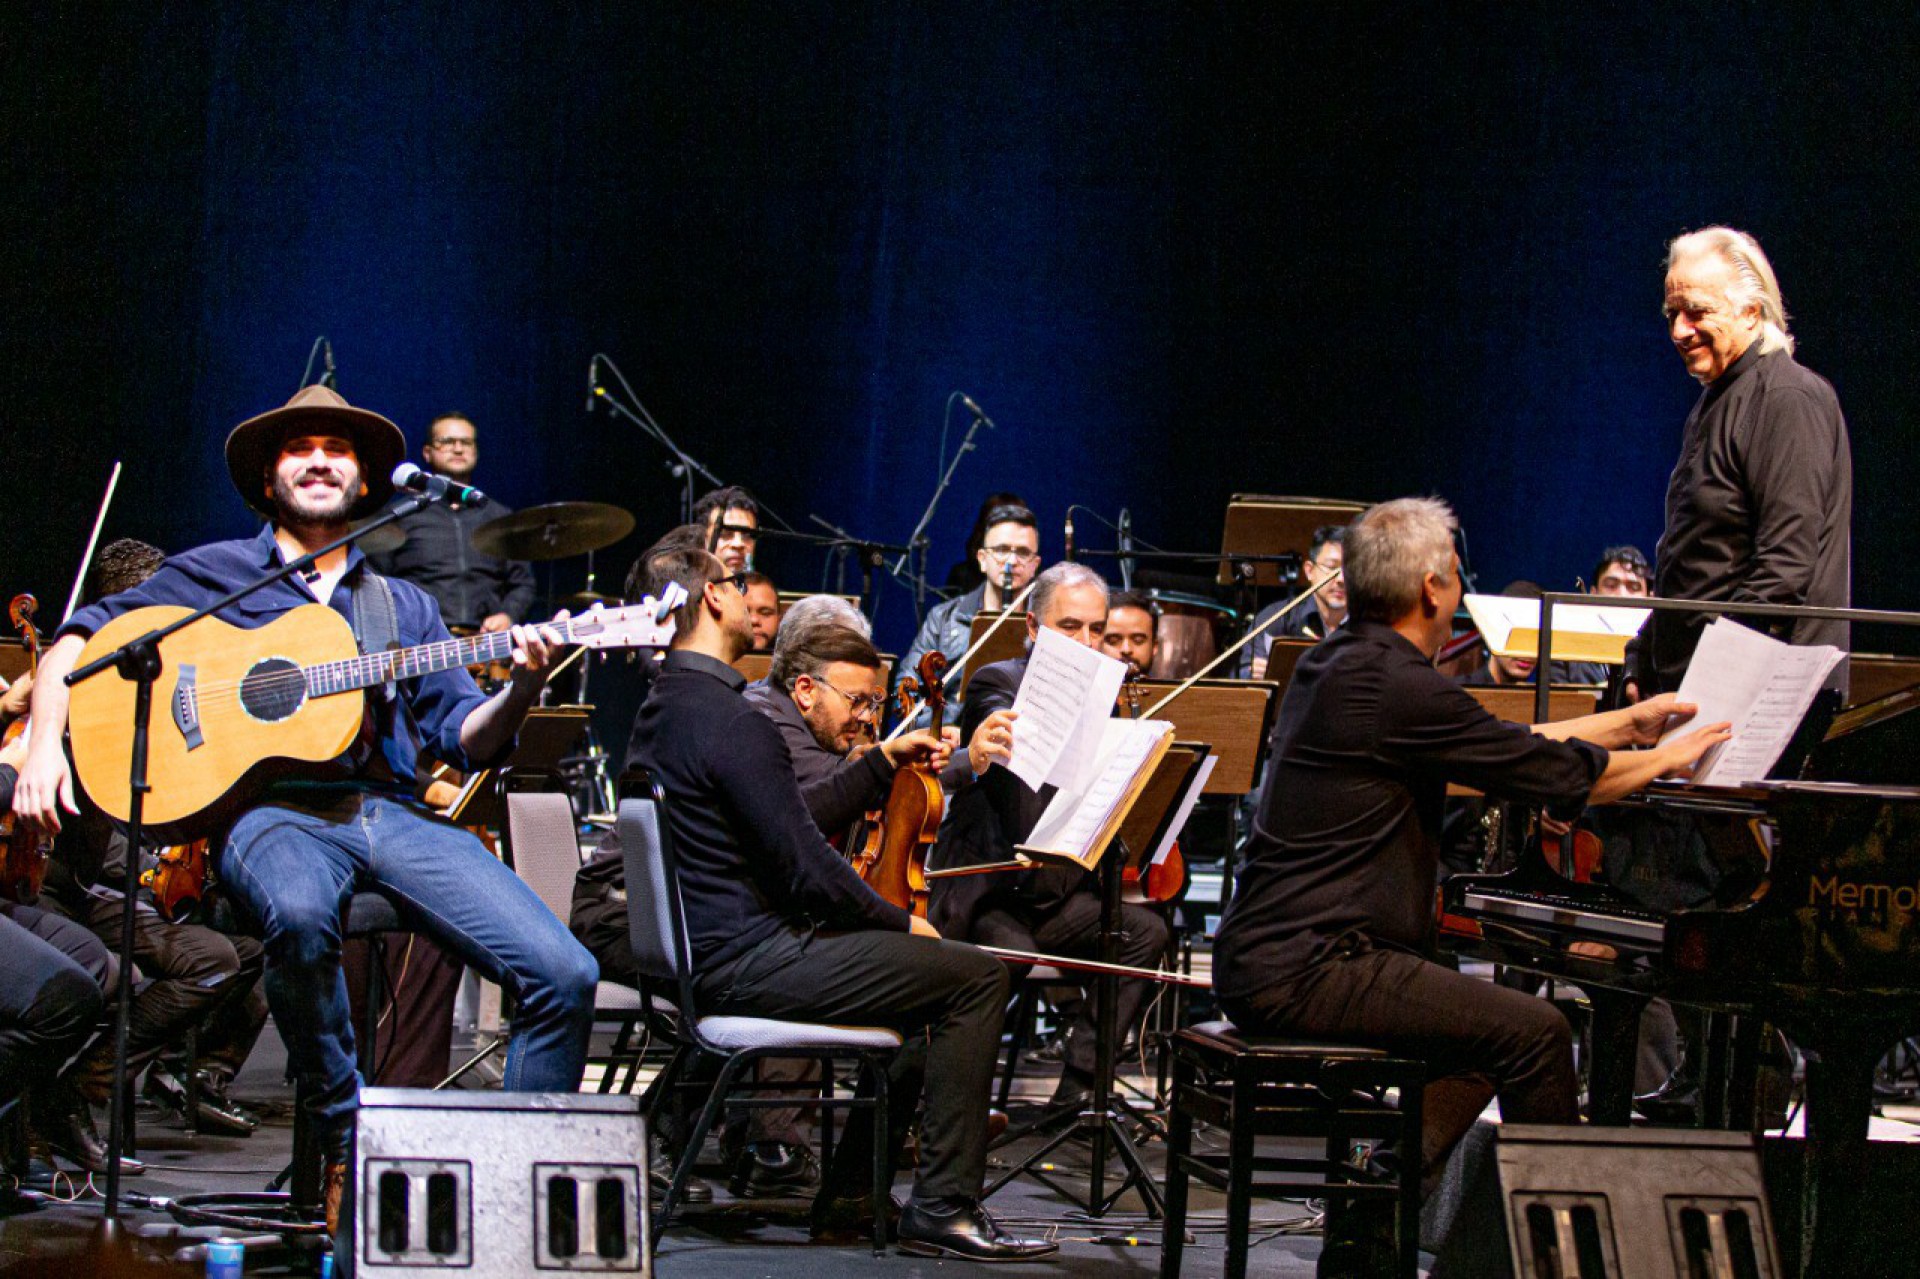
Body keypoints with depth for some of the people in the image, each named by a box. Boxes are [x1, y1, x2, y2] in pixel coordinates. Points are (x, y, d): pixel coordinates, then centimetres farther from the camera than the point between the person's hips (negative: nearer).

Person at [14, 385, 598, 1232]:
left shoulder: (405, 607, 24)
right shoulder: (213, 574, 16)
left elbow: (466, 740, 15)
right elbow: (77, 641, 13)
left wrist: (519, 691, -7)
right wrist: (45, 744, -5)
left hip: (392, 812, 4)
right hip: (271, 807, -3)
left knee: (564, 975, -18)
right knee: (299, 915, -42)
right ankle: (346, 1146, -23)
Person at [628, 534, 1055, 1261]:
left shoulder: (661, 710, 12)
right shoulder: (730, 721, -20)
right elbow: (808, 867, -20)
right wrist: (900, 922, -5)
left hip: (705, 950, 11)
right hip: (746, 965, -11)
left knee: (935, 974, 25)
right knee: (977, 978, -10)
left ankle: (850, 1193, 24)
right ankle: (942, 1208, -8)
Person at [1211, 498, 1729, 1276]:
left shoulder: (1336, 663, 14)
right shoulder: (1398, 684, -16)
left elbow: (1501, 747, 23)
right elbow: (1557, 776, -10)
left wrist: (1627, 723, 29)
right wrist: (1668, 758, 8)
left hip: (1263, 962, 10)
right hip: (1307, 970, -10)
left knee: (1485, 1039, 22)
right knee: (1535, 1033, -11)